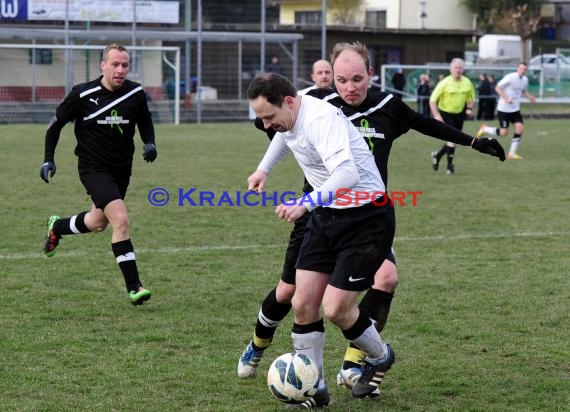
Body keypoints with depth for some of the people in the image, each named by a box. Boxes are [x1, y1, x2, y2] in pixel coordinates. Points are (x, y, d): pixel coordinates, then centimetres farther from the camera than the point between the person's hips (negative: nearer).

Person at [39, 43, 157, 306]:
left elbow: (145, 122, 13)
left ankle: (57, 227, 54)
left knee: (98, 223, 22)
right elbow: (56, 123, 0)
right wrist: (48, 159, -4)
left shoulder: (136, 93, -6)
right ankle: (133, 286, -16)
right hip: (94, 168, -5)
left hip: (122, 168, 5)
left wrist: (150, 144, -6)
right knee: (120, 220, -21)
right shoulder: (82, 95, -14)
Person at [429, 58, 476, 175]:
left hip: (459, 114, 5)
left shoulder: (467, 83, -1)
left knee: (453, 140, 10)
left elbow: (471, 98, 14)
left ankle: (437, 155, 37)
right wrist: (436, 115, -23)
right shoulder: (445, 83, -15)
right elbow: (432, 100, -14)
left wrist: (470, 108, -7)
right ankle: (449, 166, 1)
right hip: (446, 114, -5)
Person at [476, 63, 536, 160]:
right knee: (503, 133, -5)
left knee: (520, 129, -7)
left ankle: (512, 153, 4)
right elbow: (498, 88, -17)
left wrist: (530, 97, 3)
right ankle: (485, 129, 23)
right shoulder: (510, 77, -17)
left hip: (515, 109, 7)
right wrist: (506, 98, -28)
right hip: (504, 109, -7)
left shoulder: (525, 80, 6)